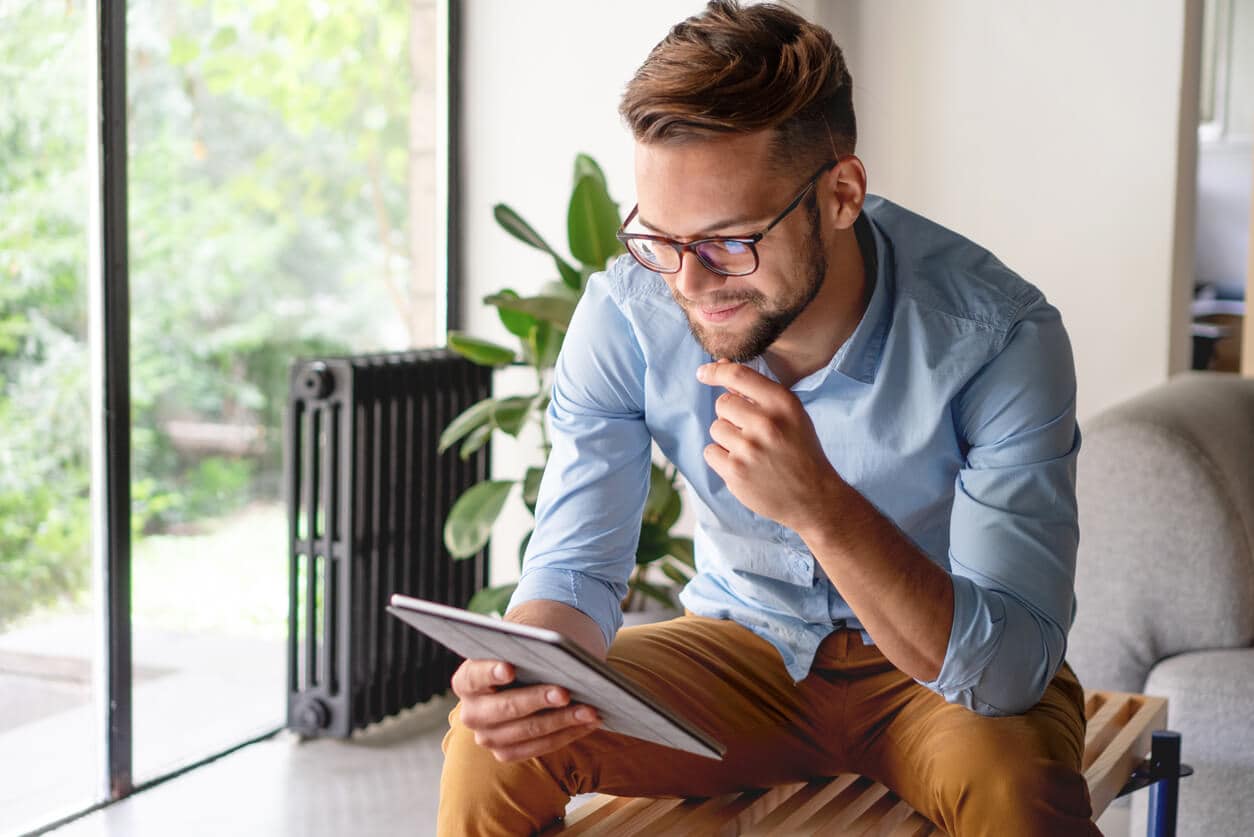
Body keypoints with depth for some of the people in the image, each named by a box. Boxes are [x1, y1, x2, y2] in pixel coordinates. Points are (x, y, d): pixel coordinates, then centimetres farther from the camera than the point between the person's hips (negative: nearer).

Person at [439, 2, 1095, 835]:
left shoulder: (997, 337, -27)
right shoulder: (625, 314, -18)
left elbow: (1011, 669, -30)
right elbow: (576, 567, -11)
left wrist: (822, 507, -45)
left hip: (942, 674, -1)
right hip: (742, 643, 2)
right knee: (491, 752, -21)